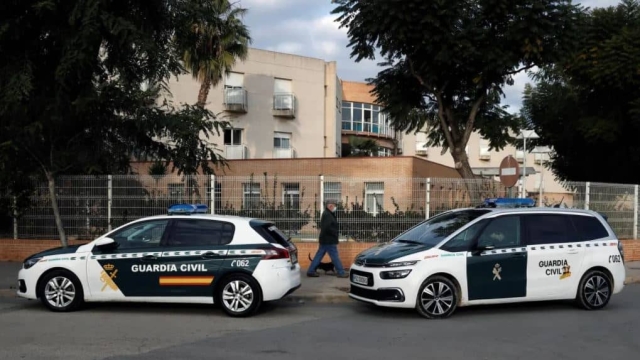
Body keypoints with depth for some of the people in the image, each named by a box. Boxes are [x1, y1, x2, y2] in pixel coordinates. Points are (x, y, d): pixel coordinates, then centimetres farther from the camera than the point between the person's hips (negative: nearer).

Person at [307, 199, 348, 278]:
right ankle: (341, 273, 2)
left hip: (325, 240, 10)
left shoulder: (328, 214, 17)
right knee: (335, 256, -3)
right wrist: (335, 234, -15)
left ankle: (311, 271, 12)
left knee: (319, 255, 10)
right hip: (329, 240, -10)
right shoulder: (327, 215, -16)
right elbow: (327, 228, -26)